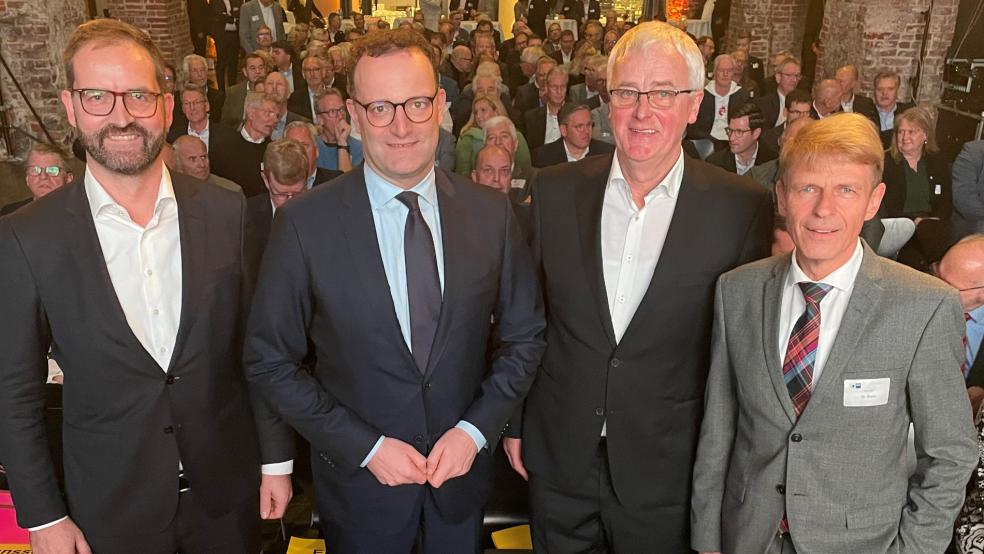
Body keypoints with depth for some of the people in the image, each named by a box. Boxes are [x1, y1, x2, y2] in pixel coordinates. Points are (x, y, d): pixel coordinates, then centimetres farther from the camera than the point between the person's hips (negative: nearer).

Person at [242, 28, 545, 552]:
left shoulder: (491, 213, -9)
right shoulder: (303, 224, -15)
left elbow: (523, 336, 0)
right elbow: (269, 360, -9)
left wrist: (475, 430, -10)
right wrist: (365, 446, -13)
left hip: (463, 467, 2)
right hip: (358, 474, -2)